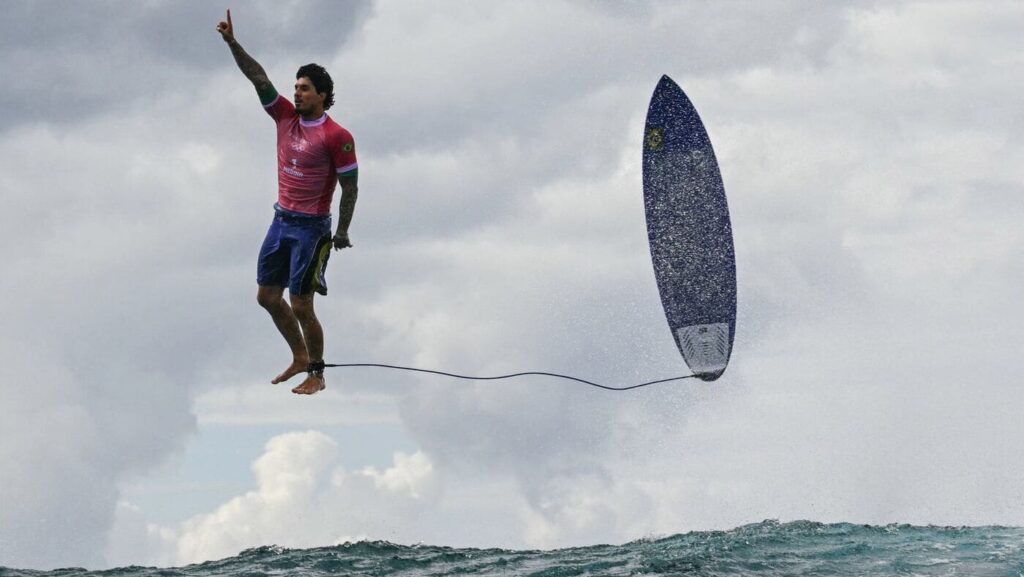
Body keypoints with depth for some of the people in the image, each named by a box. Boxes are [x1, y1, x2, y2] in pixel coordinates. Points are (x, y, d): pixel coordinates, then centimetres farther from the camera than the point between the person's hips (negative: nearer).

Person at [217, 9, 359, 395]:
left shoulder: (336, 137, -14)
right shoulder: (286, 117, 3)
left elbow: (350, 187, -10)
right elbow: (258, 77, -2)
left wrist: (342, 232, -9)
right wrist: (232, 43, -12)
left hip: (311, 228, -7)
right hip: (281, 220, 7)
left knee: (300, 306, -5)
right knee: (267, 296, 12)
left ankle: (316, 375, 10)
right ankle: (300, 358, 29)